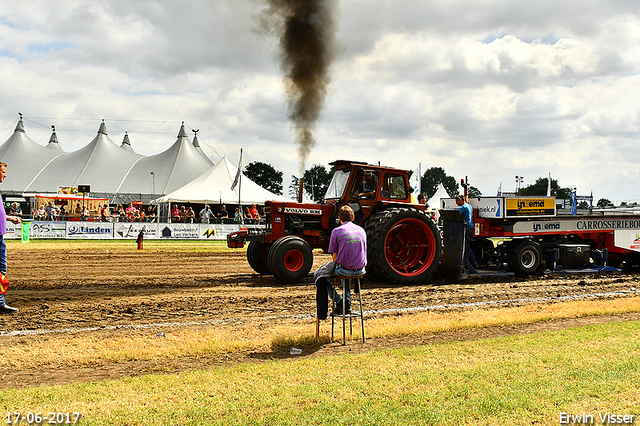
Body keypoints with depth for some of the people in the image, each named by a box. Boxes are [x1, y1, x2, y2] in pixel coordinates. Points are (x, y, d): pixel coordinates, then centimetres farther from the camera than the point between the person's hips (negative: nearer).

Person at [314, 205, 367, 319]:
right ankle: (347, 303, 28)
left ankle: (339, 302, 8)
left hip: (344, 269, -5)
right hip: (360, 270, 5)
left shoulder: (337, 231, -6)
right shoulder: (361, 230, 9)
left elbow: (335, 257, -2)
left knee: (318, 275, 18)